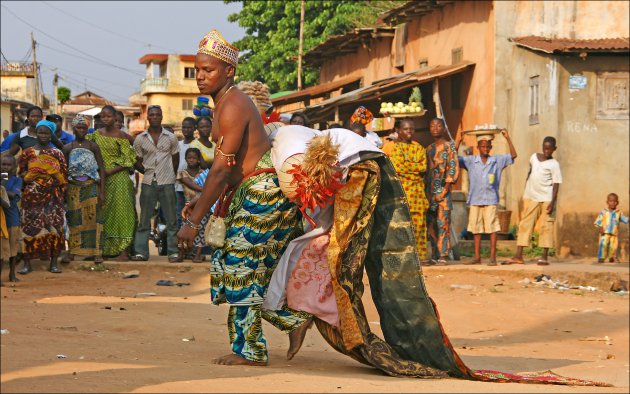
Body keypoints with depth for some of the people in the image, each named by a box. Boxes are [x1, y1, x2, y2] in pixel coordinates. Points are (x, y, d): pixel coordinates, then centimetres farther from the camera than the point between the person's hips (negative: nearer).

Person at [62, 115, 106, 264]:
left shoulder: (93, 146, 4)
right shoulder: (67, 148, 7)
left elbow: (101, 169, 2)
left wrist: (102, 192, -5)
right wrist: (63, 191, 4)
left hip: (91, 186, -1)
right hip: (73, 187, 1)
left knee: (93, 217, -9)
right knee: (74, 219, 0)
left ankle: (97, 252, -9)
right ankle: (72, 251, 8)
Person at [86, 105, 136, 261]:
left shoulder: (121, 136, -5)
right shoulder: (96, 134, 10)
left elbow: (127, 160, -6)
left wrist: (111, 171, -13)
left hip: (118, 177, -5)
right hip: (102, 178, 5)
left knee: (121, 210, -7)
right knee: (103, 212, 6)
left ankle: (124, 250, -8)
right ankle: (106, 248, 12)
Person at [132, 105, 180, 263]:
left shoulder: (171, 137, 4)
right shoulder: (140, 139, 4)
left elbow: (176, 159, 13)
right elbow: (138, 162, 11)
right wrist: (148, 171, 1)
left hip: (167, 183, 0)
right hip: (148, 183, 1)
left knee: (171, 219, 1)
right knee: (144, 219, 2)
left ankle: (173, 252, 6)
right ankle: (141, 252, 6)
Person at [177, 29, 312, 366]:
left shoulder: (232, 107, -18)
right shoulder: (226, 103, 14)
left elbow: (221, 169, -23)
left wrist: (194, 220, -24)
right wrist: (201, 202, 17)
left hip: (265, 189, -10)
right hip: (253, 189, 10)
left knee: (242, 265, -6)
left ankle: (249, 350, 0)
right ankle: (295, 317, 18)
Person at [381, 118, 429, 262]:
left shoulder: (418, 148, 17)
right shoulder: (390, 145, 7)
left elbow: (423, 166, 1)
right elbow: (396, 167, -5)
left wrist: (404, 166, -5)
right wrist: (414, 167, -3)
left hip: (417, 190, 4)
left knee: (419, 223, 1)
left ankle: (421, 255, 4)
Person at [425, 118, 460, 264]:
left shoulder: (449, 146, 2)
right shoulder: (429, 149, 20)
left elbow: (453, 166, -6)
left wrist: (448, 183, -16)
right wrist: (426, 189, 11)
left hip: (443, 189, -6)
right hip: (430, 190, 6)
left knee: (443, 223, -10)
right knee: (431, 224, 5)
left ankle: (443, 255, -13)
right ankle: (434, 255, 8)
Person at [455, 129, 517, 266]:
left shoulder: (497, 161, 5)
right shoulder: (470, 161, 6)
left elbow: (513, 155, 0)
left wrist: (508, 139, -8)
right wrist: (457, 142, -8)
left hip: (491, 200, -2)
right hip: (475, 200, 2)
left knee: (492, 229, -5)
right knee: (476, 229, 7)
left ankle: (493, 257, -1)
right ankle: (477, 257, 14)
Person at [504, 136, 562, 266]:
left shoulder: (554, 164, -7)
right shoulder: (534, 157, 9)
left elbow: (556, 184, -11)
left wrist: (552, 202, -19)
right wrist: (525, 193, 21)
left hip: (546, 199, -5)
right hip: (531, 197, 5)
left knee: (546, 226, -2)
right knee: (525, 225, 1)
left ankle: (544, 257, 2)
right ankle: (518, 256, 0)